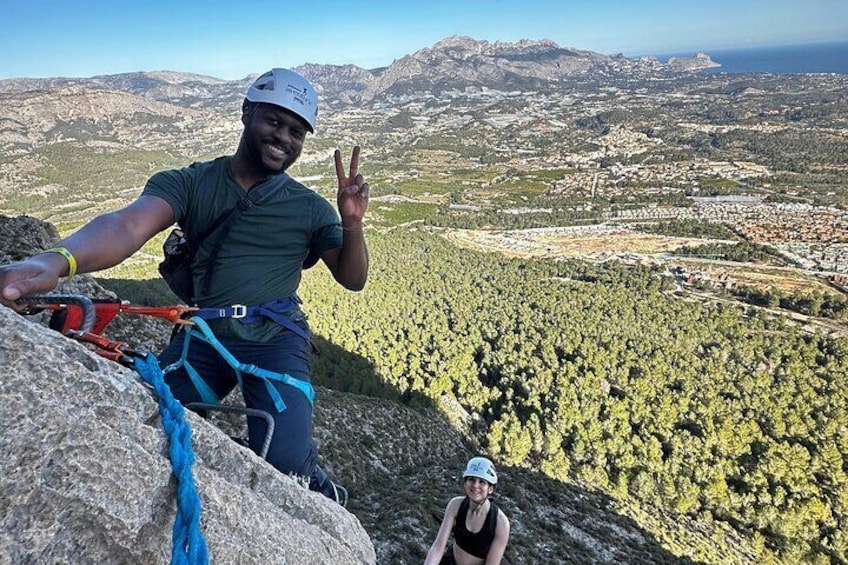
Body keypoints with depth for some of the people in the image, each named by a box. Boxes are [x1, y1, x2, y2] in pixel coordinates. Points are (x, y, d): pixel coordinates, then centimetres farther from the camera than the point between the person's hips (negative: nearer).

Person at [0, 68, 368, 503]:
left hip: (276, 338, -1)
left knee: (284, 461, -21)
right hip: (202, 335, 2)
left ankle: (318, 491, 16)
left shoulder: (310, 208, 6)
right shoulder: (187, 185, 2)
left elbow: (352, 279, 7)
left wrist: (352, 224, -13)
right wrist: (57, 260, -39)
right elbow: (129, 225, -17)